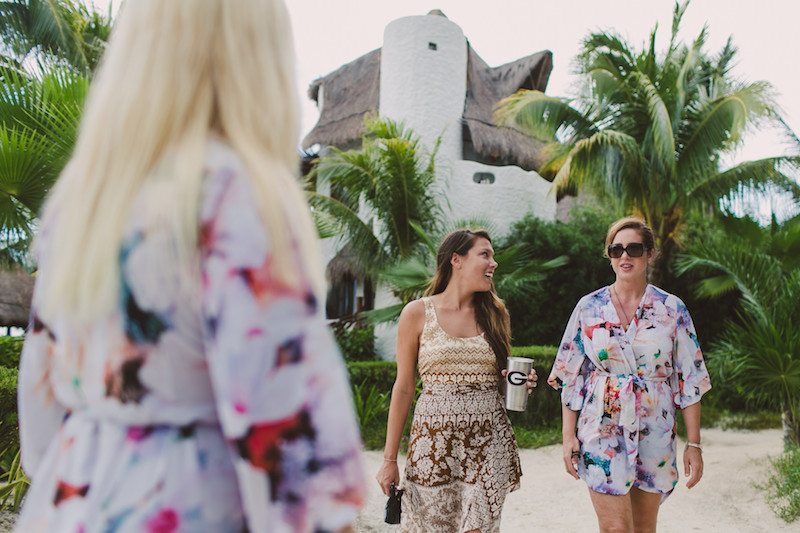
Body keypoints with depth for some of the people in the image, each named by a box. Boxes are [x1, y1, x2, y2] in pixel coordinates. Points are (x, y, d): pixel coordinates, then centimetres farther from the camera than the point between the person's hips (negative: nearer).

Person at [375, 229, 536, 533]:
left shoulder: (495, 313, 8)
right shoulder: (417, 313, -2)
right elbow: (404, 387, 0)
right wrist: (389, 459, 0)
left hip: (489, 441, 2)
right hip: (434, 439, -2)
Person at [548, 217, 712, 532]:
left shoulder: (672, 310, 0)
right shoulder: (589, 307, 0)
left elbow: (689, 379, 1)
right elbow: (571, 376, 2)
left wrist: (694, 443, -2)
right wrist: (569, 436, -2)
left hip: (654, 433, 1)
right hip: (602, 431, -1)